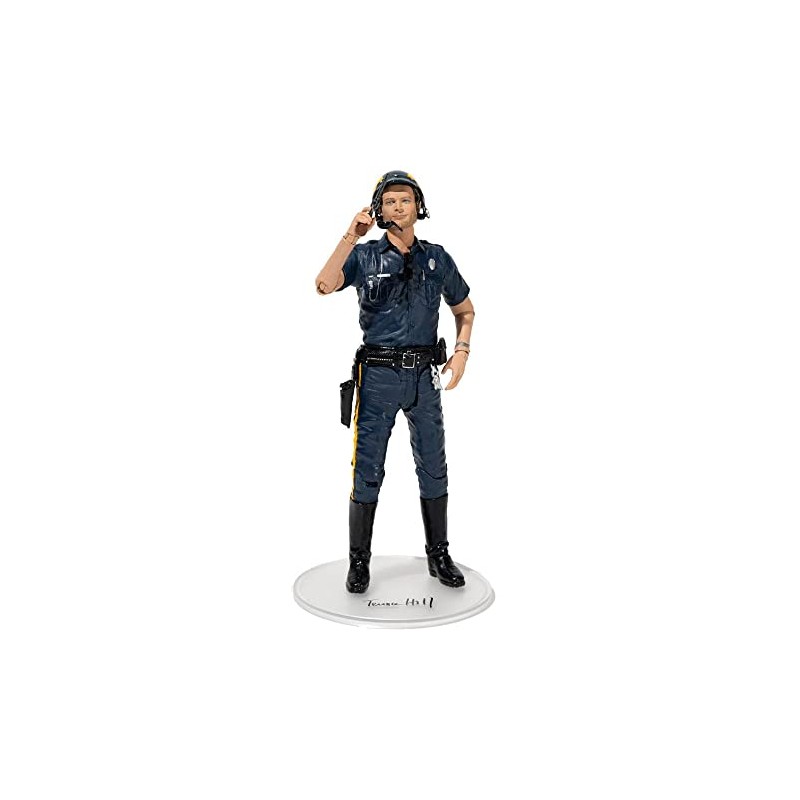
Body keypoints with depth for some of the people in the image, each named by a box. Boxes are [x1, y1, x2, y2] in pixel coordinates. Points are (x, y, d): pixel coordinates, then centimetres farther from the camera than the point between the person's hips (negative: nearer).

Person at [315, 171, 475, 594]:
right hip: (378, 374, -2)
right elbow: (325, 285, -17)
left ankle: (438, 555, 26)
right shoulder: (365, 255, 1)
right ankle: (359, 561, 18)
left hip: (424, 375, 3)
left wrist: (462, 350, 1)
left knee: (433, 468, 10)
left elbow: (465, 310, 18)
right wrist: (351, 236, -17)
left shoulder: (437, 258, 8)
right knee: (367, 470, 3)